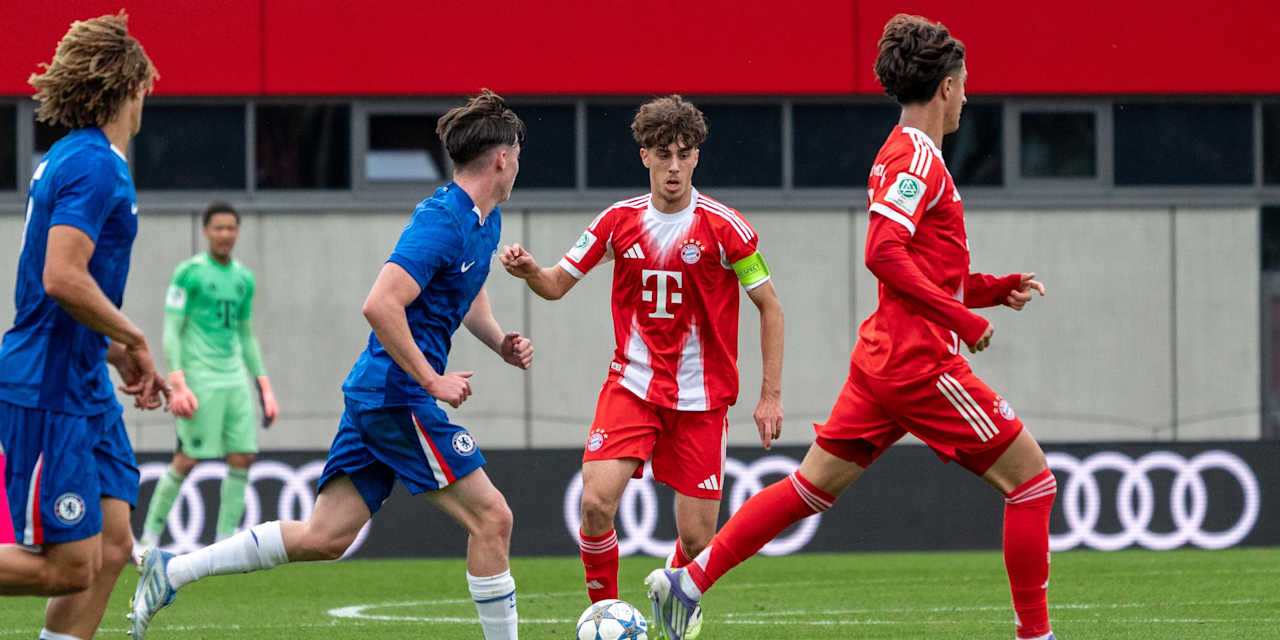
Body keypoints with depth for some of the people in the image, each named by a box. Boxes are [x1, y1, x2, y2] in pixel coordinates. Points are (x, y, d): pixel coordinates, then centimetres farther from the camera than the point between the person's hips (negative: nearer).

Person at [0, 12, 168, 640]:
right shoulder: (94, 166, -15)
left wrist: (120, 355, 18)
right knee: (68, 565, -9)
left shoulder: (72, 160, 16)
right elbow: (63, 279, -25)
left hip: (85, 391, 10)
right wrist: (134, 342, -11)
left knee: (112, 547, 5)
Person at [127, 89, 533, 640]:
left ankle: (172, 571, 10)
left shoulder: (486, 220, 15)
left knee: (323, 537, 8)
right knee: (491, 517, -6)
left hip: (374, 392, 10)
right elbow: (380, 306, -26)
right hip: (399, 395, -10)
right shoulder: (442, 221, -17)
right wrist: (432, 380, -21)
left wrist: (500, 341, 13)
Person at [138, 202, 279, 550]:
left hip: (235, 377, 6)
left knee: (243, 457, -2)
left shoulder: (244, 278, 15)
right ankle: (150, 533, 3)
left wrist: (265, 387, 17)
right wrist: (178, 384, -17)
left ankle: (225, 541, 3)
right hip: (199, 378, -6)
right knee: (188, 459, -9)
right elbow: (171, 331, -7)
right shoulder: (188, 273, -4)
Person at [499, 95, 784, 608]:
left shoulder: (725, 228, -8)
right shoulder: (620, 220, 1)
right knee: (597, 502, -19)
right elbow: (558, 284, 9)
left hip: (701, 397, -2)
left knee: (696, 538, -3)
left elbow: (769, 307, -1)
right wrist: (529, 271, -15)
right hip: (631, 385, 2)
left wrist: (771, 396, -5)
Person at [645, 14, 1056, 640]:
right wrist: (964, 319, -20)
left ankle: (689, 580, 7)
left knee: (812, 485, 11)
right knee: (1031, 476, -3)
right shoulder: (918, 158, -12)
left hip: (883, 355, 10)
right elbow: (883, 254, -24)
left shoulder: (902, 155, 19)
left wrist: (996, 288, 15)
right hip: (921, 361, -10)